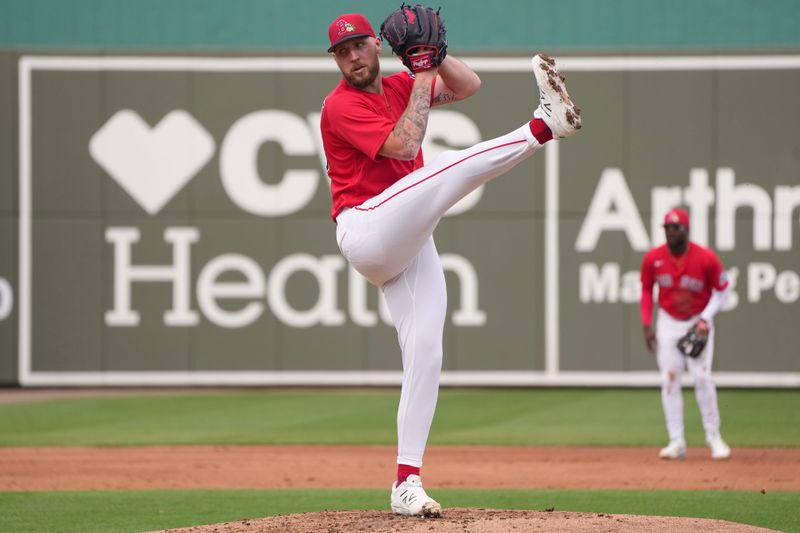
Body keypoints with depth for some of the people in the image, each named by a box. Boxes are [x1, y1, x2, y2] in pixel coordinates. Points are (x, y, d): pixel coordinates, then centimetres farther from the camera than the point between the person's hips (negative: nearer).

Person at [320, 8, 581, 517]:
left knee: (426, 356, -3)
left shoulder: (398, 87, 17)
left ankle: (407, 484, -3)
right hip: (367, 229, -7)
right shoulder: (341, 105, -6)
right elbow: (404, 144, -19)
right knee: (453, 167, -25)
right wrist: (422, 82, -10)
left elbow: (468, 86, 17)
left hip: (410, 244, 7)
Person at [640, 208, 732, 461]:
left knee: (702, 377, -12)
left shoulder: (706, 258, -17)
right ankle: (676, 442, 2)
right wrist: (646, 325, 2)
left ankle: (714, 438, 1)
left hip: (698, 323, -2)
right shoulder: (653, 258, -9)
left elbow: (722, 290, -5)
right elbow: (646, 290, 6)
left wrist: (705, 319, -15)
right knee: (669, 380, -2)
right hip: (668, 323, 3)